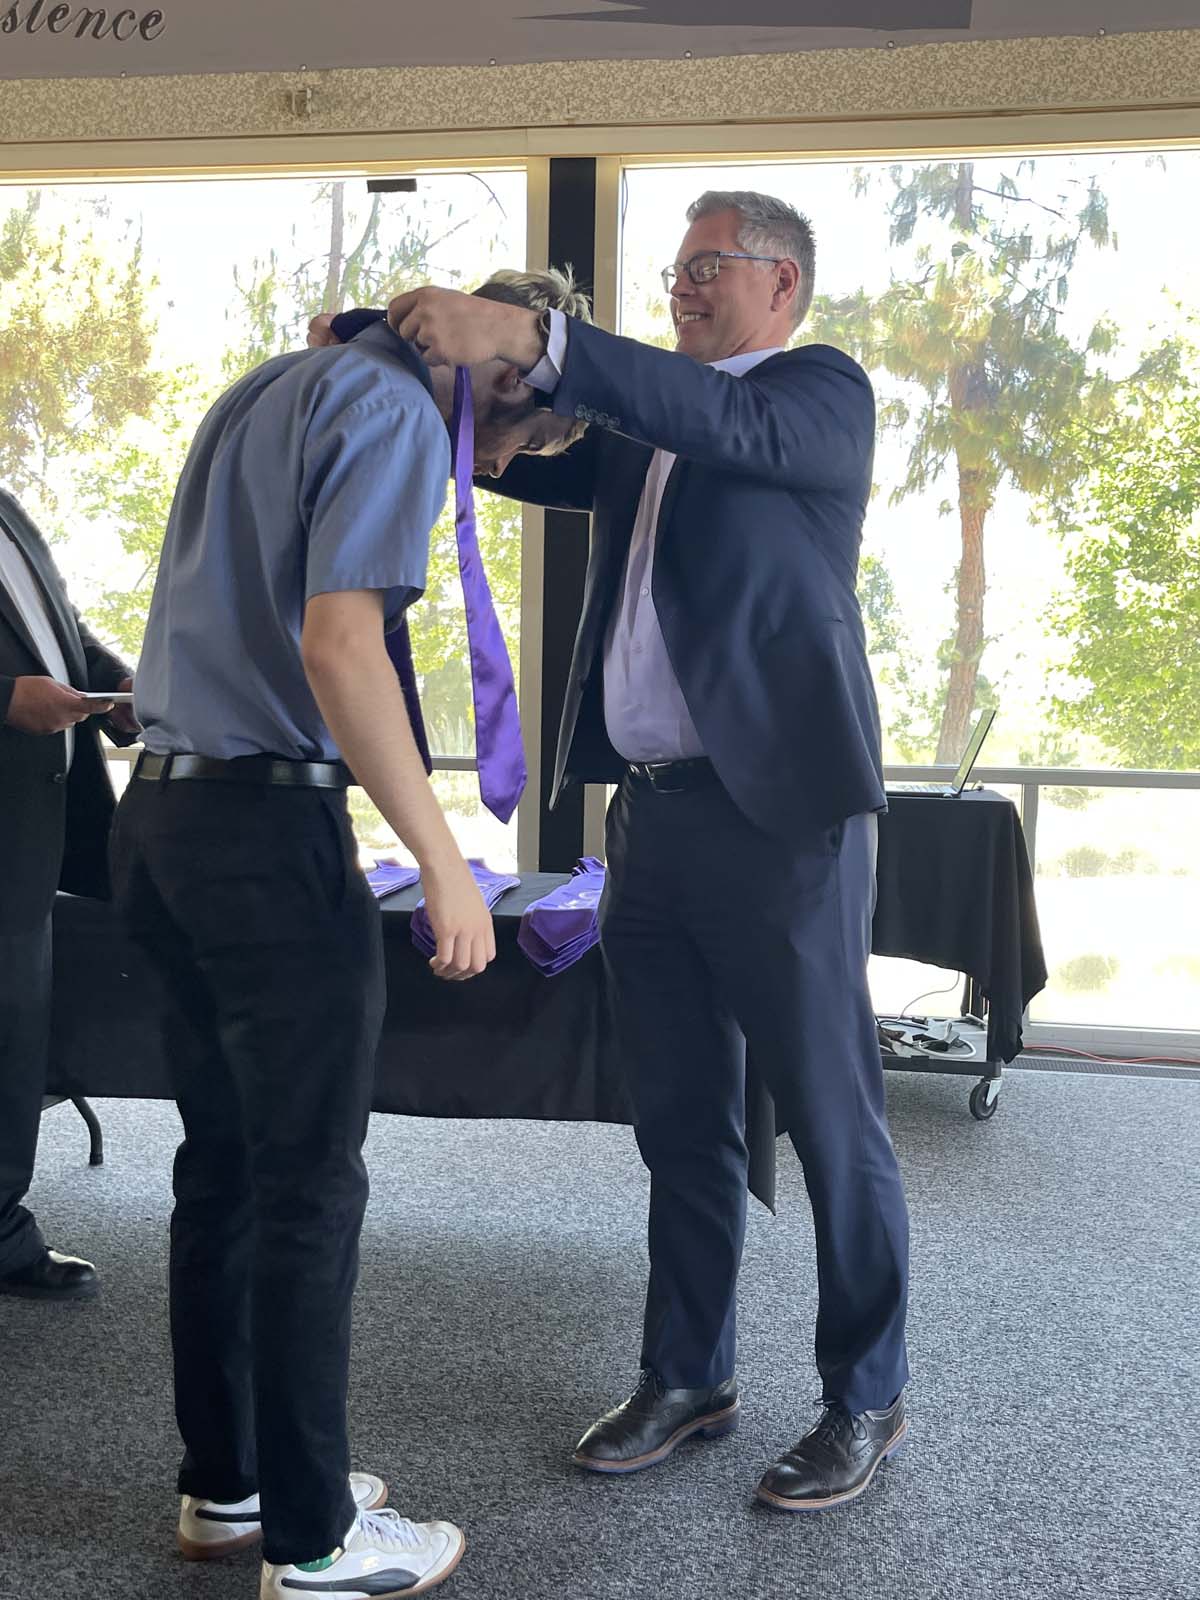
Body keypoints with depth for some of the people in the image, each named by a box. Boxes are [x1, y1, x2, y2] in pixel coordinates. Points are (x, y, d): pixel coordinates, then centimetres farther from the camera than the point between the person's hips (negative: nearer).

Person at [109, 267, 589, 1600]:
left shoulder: (268, 389, 19)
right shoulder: (397, 414, -11)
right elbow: (338, 643, -20)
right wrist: (444, 863, -19)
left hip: (163, 812, 9)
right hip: (269, 826, -9)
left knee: (222, 1165, 15)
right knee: (309, 1186, 0)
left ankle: (223, 1483, 27)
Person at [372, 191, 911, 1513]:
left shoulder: (822, 393, -1)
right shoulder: (649, 423, 21)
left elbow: (730, 425, -22)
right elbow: (523, 462, 11)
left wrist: (528, 338, -31)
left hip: (779, 813, -7)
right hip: (651, 812, 7)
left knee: (831, 1120, 3)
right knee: (680, 1121, 14)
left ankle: (866, 1399, 18)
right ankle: (687, 1378, 27)